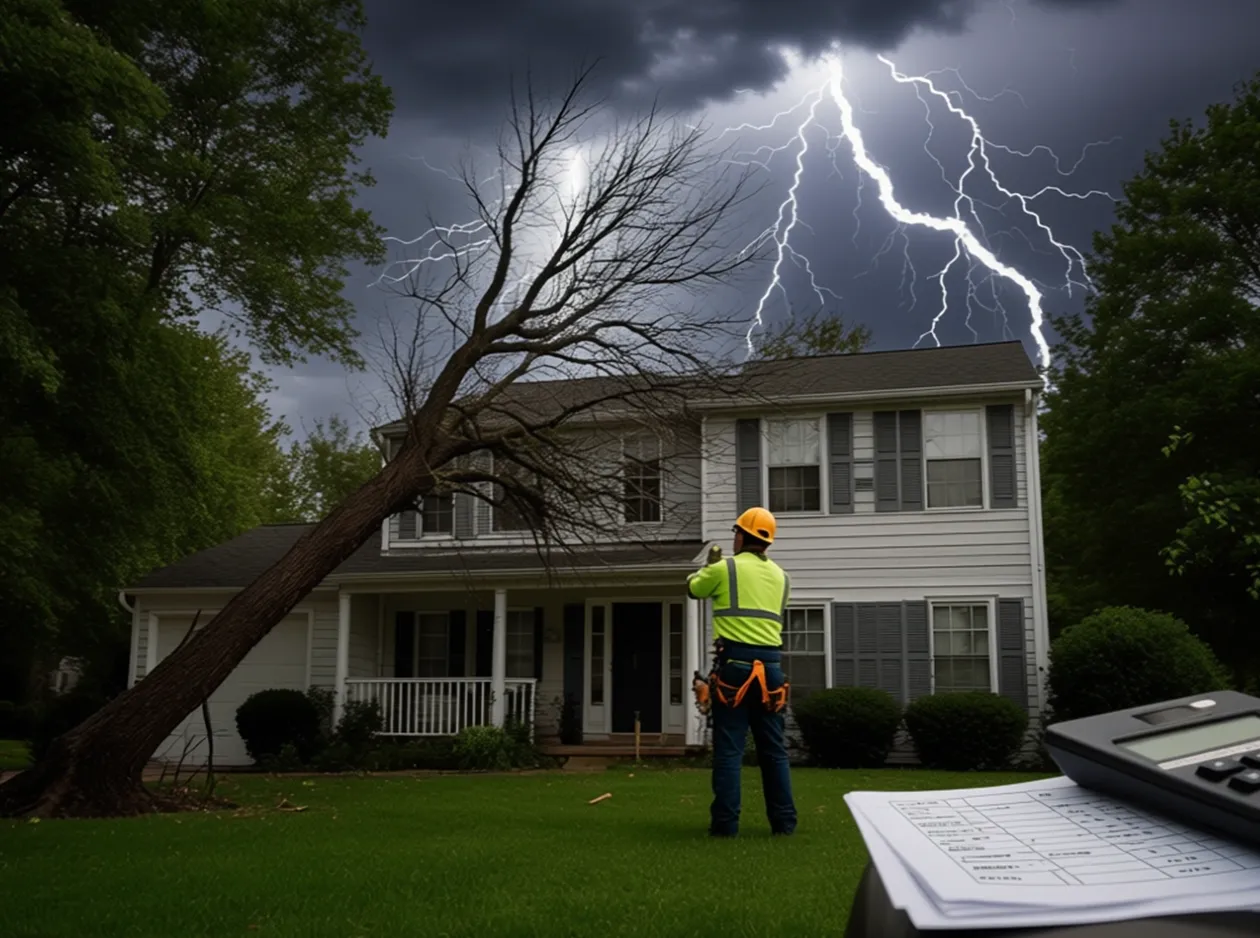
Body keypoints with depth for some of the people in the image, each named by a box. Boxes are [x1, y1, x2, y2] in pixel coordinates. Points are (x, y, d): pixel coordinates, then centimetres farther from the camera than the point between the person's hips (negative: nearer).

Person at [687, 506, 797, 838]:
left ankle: (725, 822, -4)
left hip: (734, 664, -4)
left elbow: (693, 588, 17)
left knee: (729, 747, -2)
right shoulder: (780, 576, 13)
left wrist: (709, 564, 39)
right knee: (774, 748, 9)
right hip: (770, 666, 4)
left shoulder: (724, 569, -1)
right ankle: (784, 821, 10)